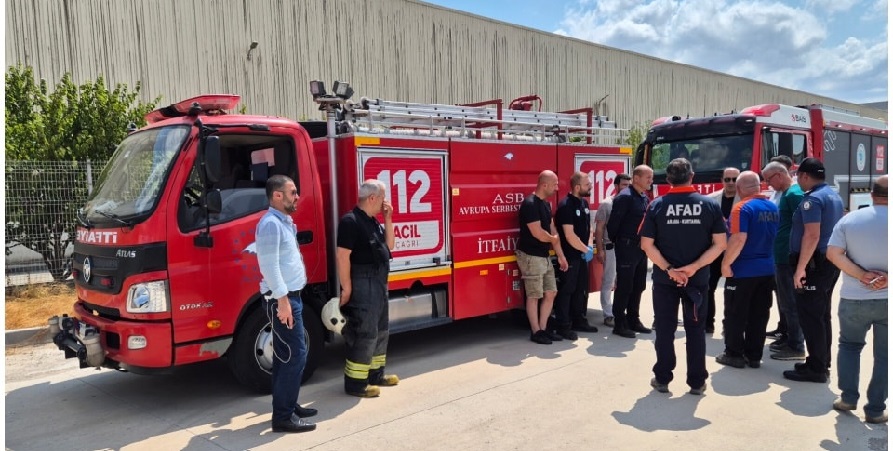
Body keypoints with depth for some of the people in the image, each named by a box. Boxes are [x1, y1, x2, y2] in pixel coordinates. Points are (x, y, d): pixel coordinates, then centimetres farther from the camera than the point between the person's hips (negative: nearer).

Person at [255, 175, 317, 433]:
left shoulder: (284, 222, 15)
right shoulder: (271, 223, -16)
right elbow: (270, 265, -22)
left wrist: (289, 297, 18)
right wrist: (282, 299, -23)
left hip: (291, 295, 10)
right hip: (282, 298, -10)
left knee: (285, 355, 15)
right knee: (295, 355, -9)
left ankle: (287, 406, 24)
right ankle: (283, 416, -3)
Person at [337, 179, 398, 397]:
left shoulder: (373, 221, 13)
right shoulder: (351, 221, -17)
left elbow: (388, 246, 15)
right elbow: (342, 255, -21)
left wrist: (388, 219, 5)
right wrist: (346, 288, -22)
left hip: (379, 283, 10)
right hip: (363, 285, -10)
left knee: (380, 330, 17)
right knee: (365, 334, -6)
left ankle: (375, 373, 30)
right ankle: (355, 383, 3)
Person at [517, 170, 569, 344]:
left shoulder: (546, 204, 12)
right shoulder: (530, 204, -18)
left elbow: (553, 232, 14)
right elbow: (537, 233, -22)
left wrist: (561, 256, 11)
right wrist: (552, 239, -2)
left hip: (544, 256, 9)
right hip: (531, 257, -9)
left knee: (551, 293, 11)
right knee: (534, 295, -1)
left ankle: (543, 328, 21)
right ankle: (536, 332, 10)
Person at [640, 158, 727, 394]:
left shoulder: (657, 205, -4)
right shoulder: (710, 205, -2)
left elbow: (647, 244, -9)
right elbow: (720, 243, -7)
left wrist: (668, 269, -11)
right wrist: (694, 267, -13)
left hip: (664, 278, 0)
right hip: (698, 278, 1)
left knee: (665, 329, 9)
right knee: (695, 330, 11)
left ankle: (662, 379, 15)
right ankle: (697, 381, 17)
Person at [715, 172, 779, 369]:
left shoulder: (742, 207, -15)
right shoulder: (773, 208, 8)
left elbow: (739, 239, -23)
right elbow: (776, 236, 16)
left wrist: (726, 263, -16)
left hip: (743, 269, -7)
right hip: (767, 269, 7)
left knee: (735, 315, 4)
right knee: (759, 315, 11)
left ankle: (734, 354, 10)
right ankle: (754, 355, 18)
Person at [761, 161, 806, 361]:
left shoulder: (794, 194, -15)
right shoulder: (785, 193, 15)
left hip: (789, 258, -10)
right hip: (782, 257, 10)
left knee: (790, 303, -3)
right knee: (785, 301, 17)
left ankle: (796, 347, 5)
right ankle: (787, 337, 28)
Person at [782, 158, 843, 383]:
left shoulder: (812, 198, -17)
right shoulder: (834, 195, 15)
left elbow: (812, 235, -25)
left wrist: (800, 268, -23)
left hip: (814, 264, -10)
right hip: (831, 262, 10)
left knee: (810, 316, -4)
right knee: (822, 315, 16)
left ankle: (816, 369, 1)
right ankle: (822, 363, 24)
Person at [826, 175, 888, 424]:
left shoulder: (850, 219, -2)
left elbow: (833, 254, -10)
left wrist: (862, 276, -11)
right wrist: (887, 279, -11)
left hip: (854, 299, 1)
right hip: (887, 298, -1)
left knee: (849, 345, 21)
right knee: (884, 355, 10)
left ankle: (848, 397, 19)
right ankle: (875, 409, 14)